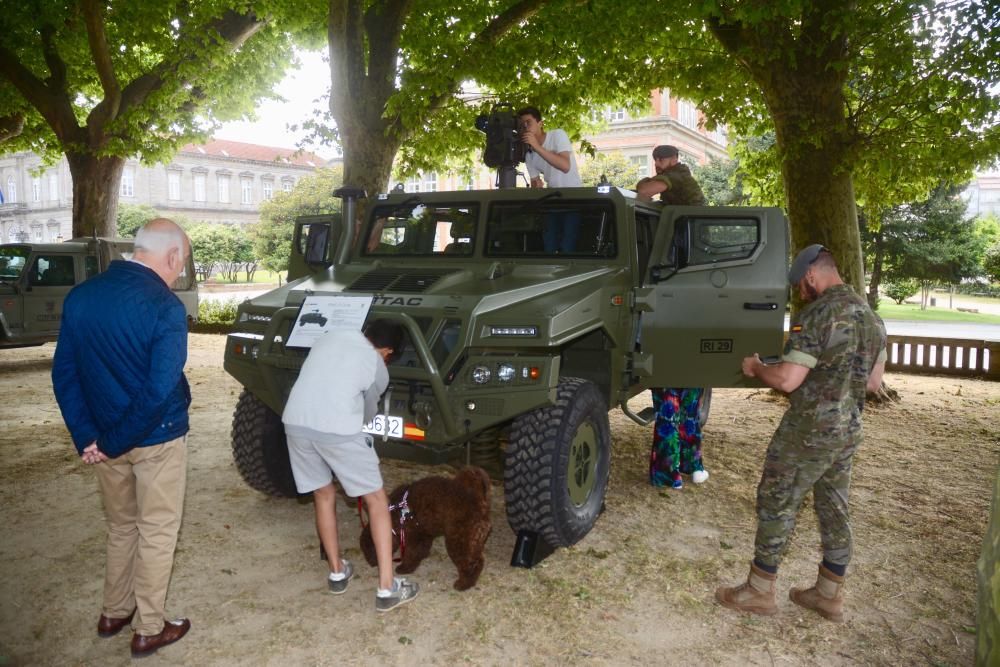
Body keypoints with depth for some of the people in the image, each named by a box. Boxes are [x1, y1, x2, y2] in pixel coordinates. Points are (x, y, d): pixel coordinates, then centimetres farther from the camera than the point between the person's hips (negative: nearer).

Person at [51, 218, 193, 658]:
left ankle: (114, 613, 37)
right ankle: (149, 629, 21)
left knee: (120, 526, 23)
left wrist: (87, 436, -1)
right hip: (157, 439, -6)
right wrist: (115, 441, -14)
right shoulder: (165, 306, -20)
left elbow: (64, 374, 1)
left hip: (107, 438, 6)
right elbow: (160, 389, -25)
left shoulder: (80, 296, 1)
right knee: (157, 532, 10)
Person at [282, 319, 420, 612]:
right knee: (376, 500, 9)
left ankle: (337, 572, 34)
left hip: (295, 421, 5)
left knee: (323, 495, 24)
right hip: (338, 429, -4)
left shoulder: (332, 335, 20)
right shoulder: (378, 368, 11)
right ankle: (387, 589, 7)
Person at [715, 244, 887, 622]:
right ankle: (829, 595, 26)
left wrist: (756, 368, -5)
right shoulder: (871, 317, 9)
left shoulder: (817, 316, -19)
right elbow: (873, 382, 16)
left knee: (776, 506, 4)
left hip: (808, 432, -8)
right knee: (834, 511, 15)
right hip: (848, 431, 8)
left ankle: (759, 591, 14)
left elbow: (786, 380, -23)